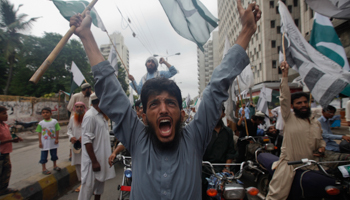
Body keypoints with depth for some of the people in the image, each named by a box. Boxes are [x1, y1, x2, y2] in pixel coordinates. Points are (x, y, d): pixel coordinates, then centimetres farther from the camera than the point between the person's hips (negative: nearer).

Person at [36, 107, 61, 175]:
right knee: (44, 156, 4)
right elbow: (40, 133, -2)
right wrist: (40, 142, -5)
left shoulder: (54, 121, -5)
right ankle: (44, 169, 17)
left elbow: (57, 130, -2)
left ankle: (55, 166, 34)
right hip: (45, 143, -1)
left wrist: (56, 139, -7)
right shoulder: (41, 123, -3)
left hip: (53, 142, 1)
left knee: (54, 154, 15)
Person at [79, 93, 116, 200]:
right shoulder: (90, 116, -19)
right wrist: (94, 161, -22)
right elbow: (87, 141, -23)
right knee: (89, 185, 0)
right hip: (93, 158, -9)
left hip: (102, 156, 9)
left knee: (100, 180, 21)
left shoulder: (101, 115, 10)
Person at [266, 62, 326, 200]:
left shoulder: (316, 123, 17)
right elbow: (284, 98, -11)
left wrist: (322, 148, 5)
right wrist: (285, 74, -17)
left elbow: (320, 139, 30)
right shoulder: (289, 118, -1)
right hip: (289, 164, -5)